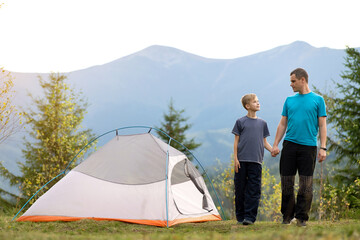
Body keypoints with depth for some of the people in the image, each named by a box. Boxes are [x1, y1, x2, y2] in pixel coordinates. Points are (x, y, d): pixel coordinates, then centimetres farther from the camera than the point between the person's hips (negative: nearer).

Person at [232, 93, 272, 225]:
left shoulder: (262, 123, 13)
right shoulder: (240, 122, 5)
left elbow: (264, 142, 16)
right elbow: (236, 141, 4)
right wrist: (235, 158, -3)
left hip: (256, 161, 2)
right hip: (242, 160, -2)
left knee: (254, 190, -5)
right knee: (240, 188, 3)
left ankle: (250, 217, -3)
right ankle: (240, 217, 13)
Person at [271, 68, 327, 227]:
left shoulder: (318, 100, 4)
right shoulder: (289, 100, 14)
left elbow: (322, 125, 3)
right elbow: (282, 124, 16)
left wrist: (323, 148, -5)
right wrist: (275, 144, 7)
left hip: (308, 146, -3)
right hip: (289, 145, 3)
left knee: (306, 185, -2)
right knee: (287, 183, 3)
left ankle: (301, 217, 6)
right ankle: (287, 216, 14)